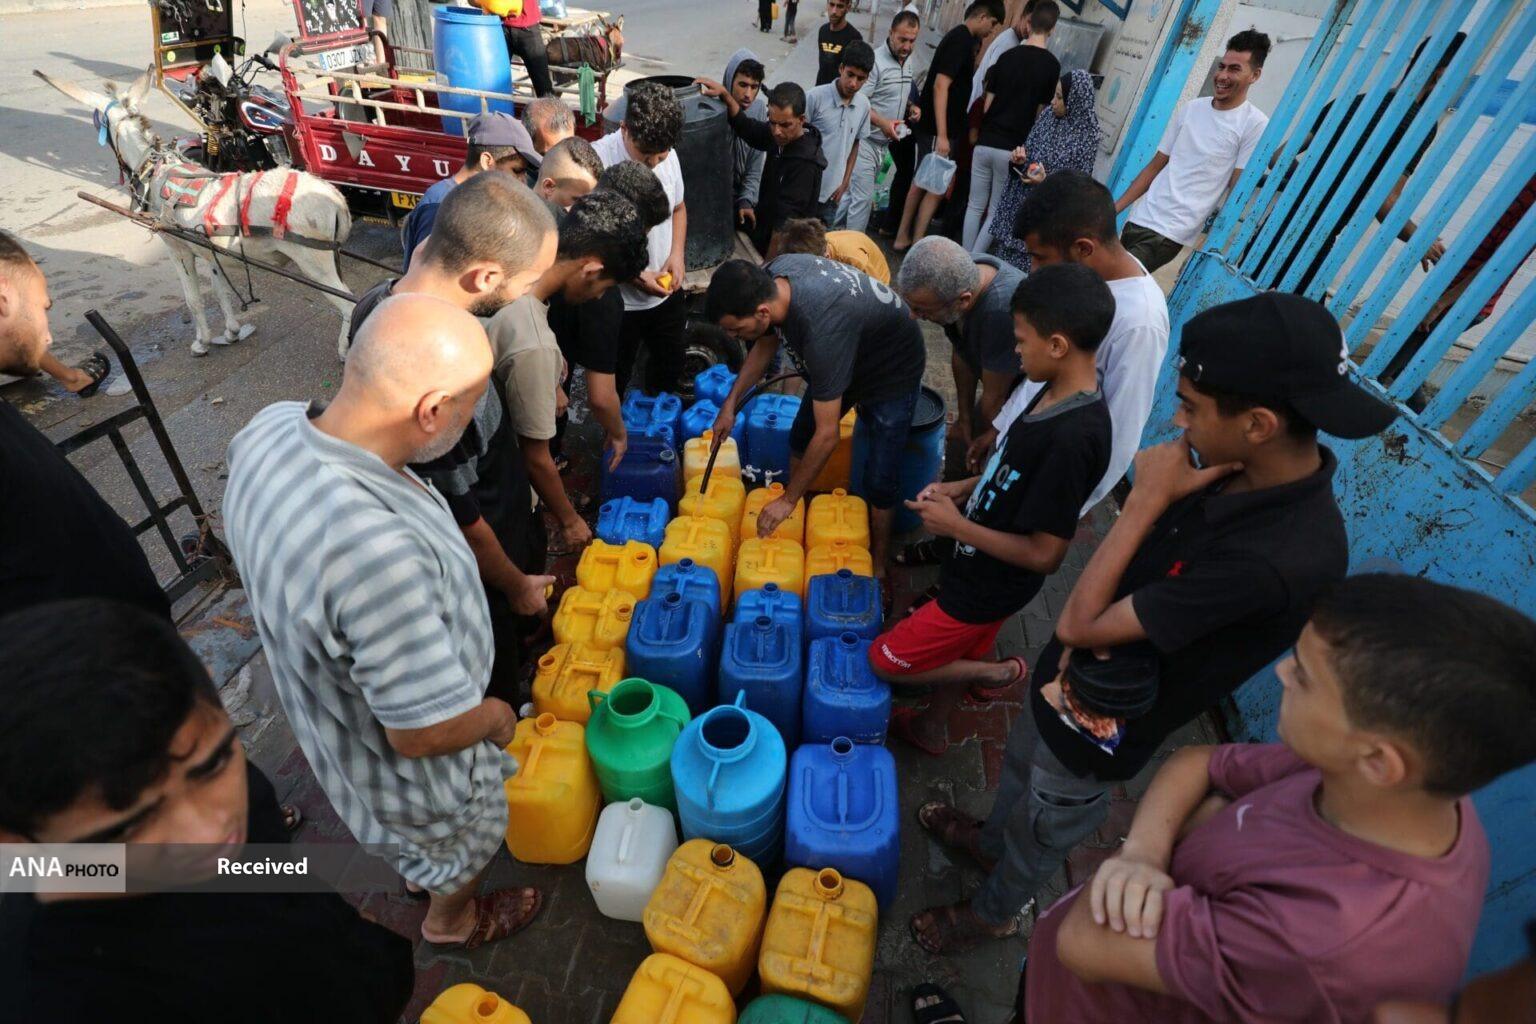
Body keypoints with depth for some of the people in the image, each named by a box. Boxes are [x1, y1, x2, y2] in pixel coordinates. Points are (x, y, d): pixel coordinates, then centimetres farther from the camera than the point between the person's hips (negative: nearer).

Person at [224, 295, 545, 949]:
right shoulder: (376, 551, -48)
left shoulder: (271, 427, -20)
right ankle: (453, 920, 59)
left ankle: (422, 870, 68)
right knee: (468, 840, 29)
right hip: (407, 764, -7)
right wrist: (497, 716, -14)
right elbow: (427, 733, -36)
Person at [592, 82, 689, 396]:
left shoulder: (667, 154, -5)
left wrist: (677, 254, -7)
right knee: (613, 383, 15)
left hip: (667, 292, 6)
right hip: (618, 301, -5)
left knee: (669, 368, 25)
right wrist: (634, 276, -25)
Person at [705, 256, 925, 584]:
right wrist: (730, 402, -3)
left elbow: (827, 436, -38)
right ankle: (794, 518, 38)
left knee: (880, 480, -7)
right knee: (801, 436, 16)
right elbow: (767, 342, 0)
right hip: (846, 356, 8)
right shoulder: (771, 276, -23)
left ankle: (878, 564, 17)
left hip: (892, 372, -8)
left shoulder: (822, 330, -46)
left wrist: (787, 500, -27)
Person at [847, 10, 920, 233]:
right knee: (863, 197, -11)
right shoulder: (875, 61, -16)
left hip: (885, 142, 8)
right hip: (865, 140, -8)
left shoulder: (908, 60, 10)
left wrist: (910, 108, 5)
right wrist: (882, 123, -28)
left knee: (864, 195, 13)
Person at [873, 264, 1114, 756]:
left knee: (885, 661, 4)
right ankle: (930, 728, 50)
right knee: (959, 652, 27)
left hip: (989, 588, -8)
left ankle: (994, 672, 19)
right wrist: (960, 488, -2)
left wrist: (956, 525, -21)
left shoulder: (1073, 437, -33)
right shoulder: (1060, 393, -5)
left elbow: (1045, 554, -28)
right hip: (978, 571, 8)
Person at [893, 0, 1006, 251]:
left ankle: (902, 238, 19)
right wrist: (942, 135, -27)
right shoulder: (960, 39, -14)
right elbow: (940, 86, -23)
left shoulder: (962, 38, 15)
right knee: (936, 187, -6)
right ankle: (916, 246, -3)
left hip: (934, 127, 10)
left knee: (922, 182, 13)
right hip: (937, 129, -10)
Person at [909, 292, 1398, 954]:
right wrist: (1093, 631, -17)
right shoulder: (1238, 471, -14)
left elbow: (1076, 623, -32)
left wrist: (1146, 500, -29)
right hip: (1071, 679, 7)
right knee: (1021, 763, 33)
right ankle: (990, 841, 65)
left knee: (1042, 831, 23)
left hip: (1097, 729, -6)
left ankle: (993, 912, 55)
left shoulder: (1284, 560, -39)